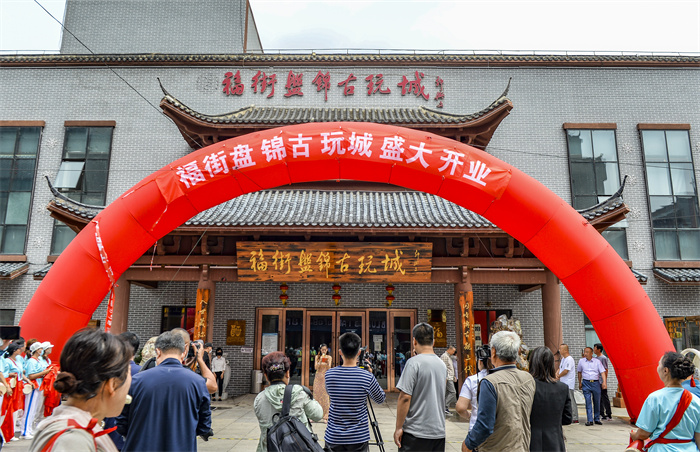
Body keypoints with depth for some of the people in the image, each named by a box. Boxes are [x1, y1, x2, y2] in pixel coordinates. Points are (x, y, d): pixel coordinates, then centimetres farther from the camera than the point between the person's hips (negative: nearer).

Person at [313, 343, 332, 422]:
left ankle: (325, 416, 0)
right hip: (318, 378, 2)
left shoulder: (329, 357, 2)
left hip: (326, 378, -1)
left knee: (326, 396, -4)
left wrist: (327, 361, -19)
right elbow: (316, 367, -3)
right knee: (317, 395, 2)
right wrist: (320, 360, -15)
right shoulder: (317, 357, 6)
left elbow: (329, 368, -4)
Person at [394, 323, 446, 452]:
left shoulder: (414, 362, -12)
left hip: (416, 433, -6)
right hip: (439, 432, 7)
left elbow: (405, 397, -16)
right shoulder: (442, 364, 9)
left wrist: (398, 427, -10)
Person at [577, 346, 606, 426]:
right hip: (586, 383, 0)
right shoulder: (581, 361, 6)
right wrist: (580, 383, 16)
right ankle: (589, 420, -3)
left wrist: (604, 382, -17)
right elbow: (579, 372, 16)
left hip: (596, 383, 0)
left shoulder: (597, 362, 3)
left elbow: (602, 372, -3)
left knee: (597, 402, 8)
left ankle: (597, 419, 22)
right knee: (588, 402, -5)